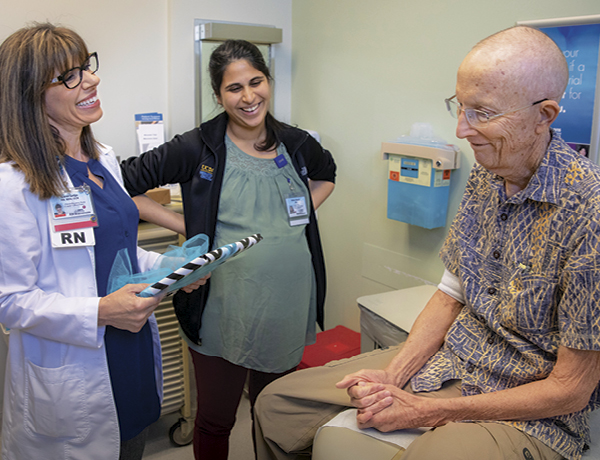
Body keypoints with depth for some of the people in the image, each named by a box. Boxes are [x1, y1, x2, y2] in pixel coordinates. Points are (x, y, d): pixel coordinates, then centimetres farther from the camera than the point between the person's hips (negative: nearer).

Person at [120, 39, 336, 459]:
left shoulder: (296, 144, 3)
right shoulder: (198, 149, -8)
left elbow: (327, 174, 25)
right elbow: (124, 182, -6)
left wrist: (301, 214, 8)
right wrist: (185, 227, -10)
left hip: (288, 311, 4)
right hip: (223, 313, -3)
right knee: (215, 420, 12)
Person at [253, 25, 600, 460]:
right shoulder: (484, 177, 1)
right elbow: (451, 295, 7)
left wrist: (427, 412, -17)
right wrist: (393, 374, -8)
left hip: (531, 415, -6)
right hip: (451, 361, 6)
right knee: (277, 403, 1)